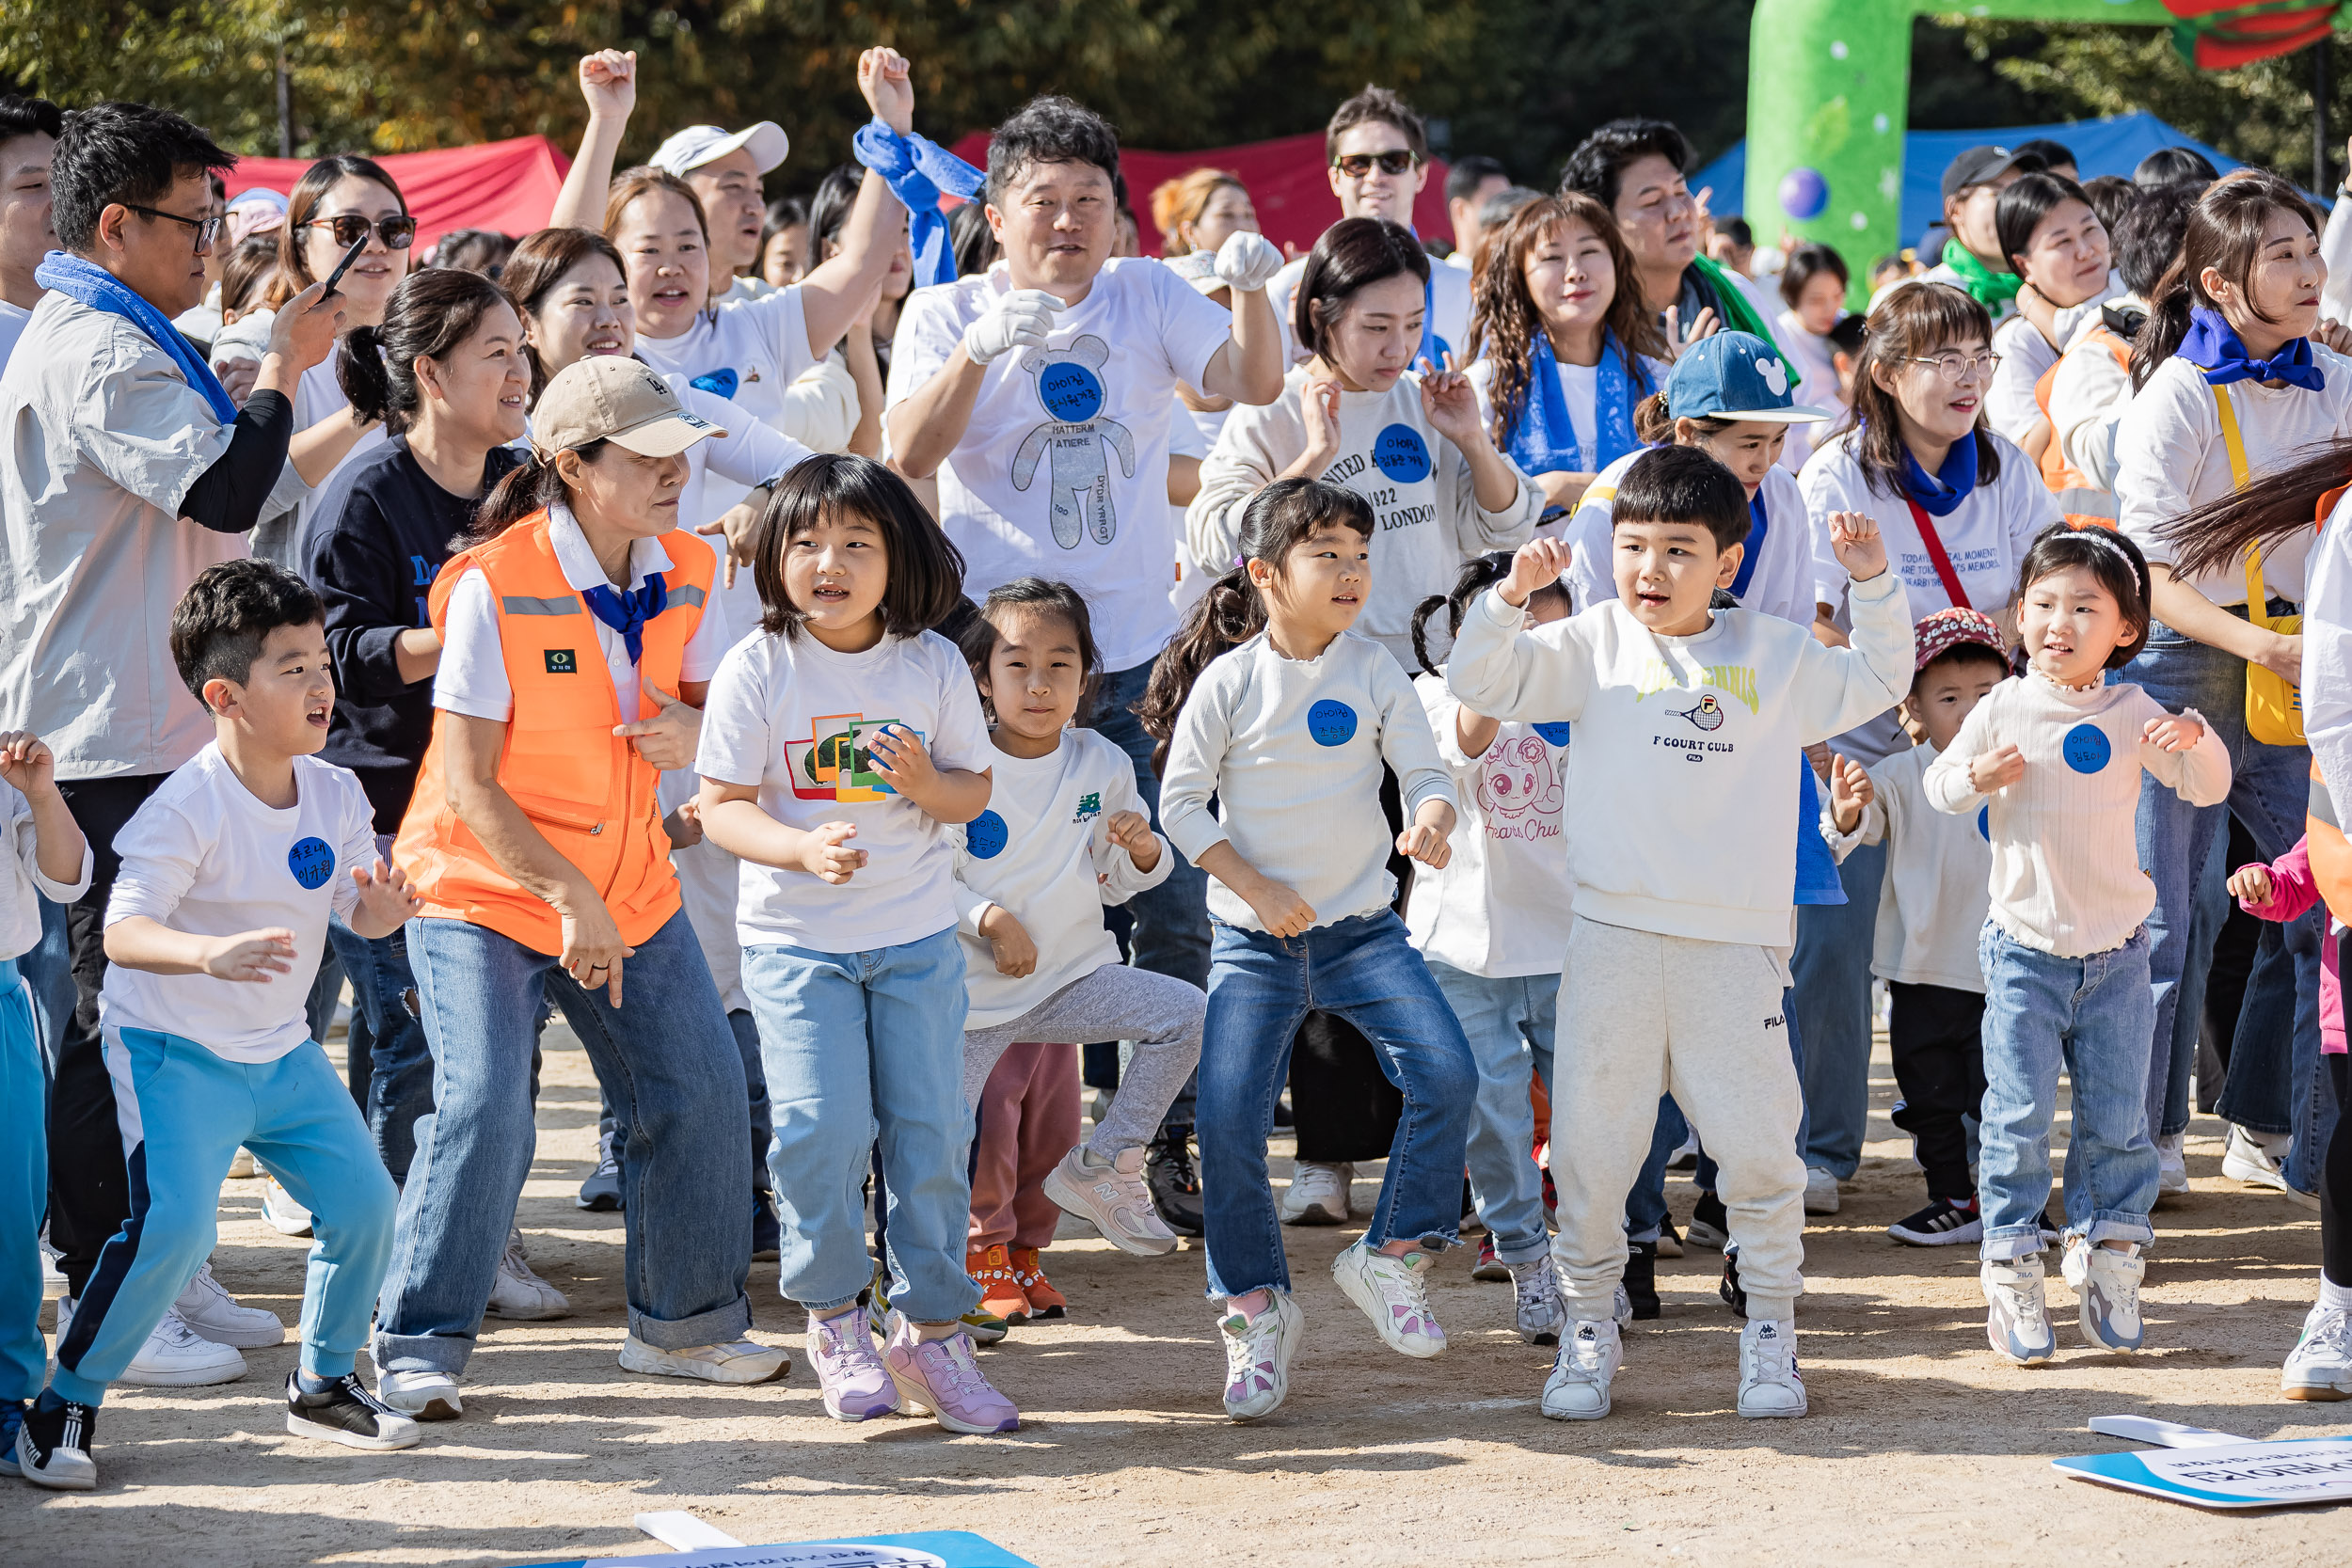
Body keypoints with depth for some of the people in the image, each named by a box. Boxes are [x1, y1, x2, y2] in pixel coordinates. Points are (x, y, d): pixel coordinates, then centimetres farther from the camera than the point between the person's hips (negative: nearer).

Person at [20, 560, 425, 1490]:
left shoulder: (335, 796, -1)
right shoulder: (189, 807, -23)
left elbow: (361, 911, 6)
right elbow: (122, 931, -30)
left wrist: (381, 911, -19)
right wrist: (212, 953, -48)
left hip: (281, 1050, 7)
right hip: (173, 1052, -7)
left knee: (364, 1202, 3)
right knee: (172, 1224, -21)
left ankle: (323, 1385, 25)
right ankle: (63, 1408, -6)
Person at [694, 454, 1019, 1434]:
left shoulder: (932, 664, -2)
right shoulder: (758, 669, -8)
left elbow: (976, 790, 5)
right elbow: (722, 805, -8)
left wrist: (926, 785, -17)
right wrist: (803, 848, -25)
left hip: (918, 936, 2)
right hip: (795, 938, -2)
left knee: (931, 1128, 1)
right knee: (821, 1126, -12)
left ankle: (932, 1329, 15)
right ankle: (833, 1317, 10)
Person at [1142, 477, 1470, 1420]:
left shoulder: (1374, 672, -1)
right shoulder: (1228, 681, -7)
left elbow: (1425, 775, -2)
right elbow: (1182, 804, -3)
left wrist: (1430, 821, -25)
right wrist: (1257, 888, -11)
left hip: (1364, 927, 2)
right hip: (1256, 939, -2)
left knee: (1446, 1074, -17)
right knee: (1228, 1121, -11)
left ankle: (1392, 1257, 4)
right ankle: (1256, 1307, 9)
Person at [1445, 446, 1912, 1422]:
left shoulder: (1775, 656, 10)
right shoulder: (1595, 646, 5)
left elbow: (1876, 683, 21)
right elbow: (1482, 681, -1)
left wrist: (1874, 586, 8)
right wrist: (1512, 596, -16)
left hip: (1736, 945, 1)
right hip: (1615, 935, 0)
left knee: (1759, 1146, 0)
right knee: (1591, 1143, 2)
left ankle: (1770, 1331, 15)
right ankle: (1588, 1326, 16)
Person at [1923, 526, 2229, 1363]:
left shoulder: (2131, 714, 0)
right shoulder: (2003, 711, -3)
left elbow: (2208, 789, 1)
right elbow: (1939, 785, 2)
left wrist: (2194, 741, -20)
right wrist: (1977, 775, -20)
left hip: (2115, 949, 2)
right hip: (2024, 948, -1)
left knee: (2117, 1119, 7)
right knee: (2018, 1116, -4)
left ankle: (2107, 1258, 21)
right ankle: (2011, 1271, 4)